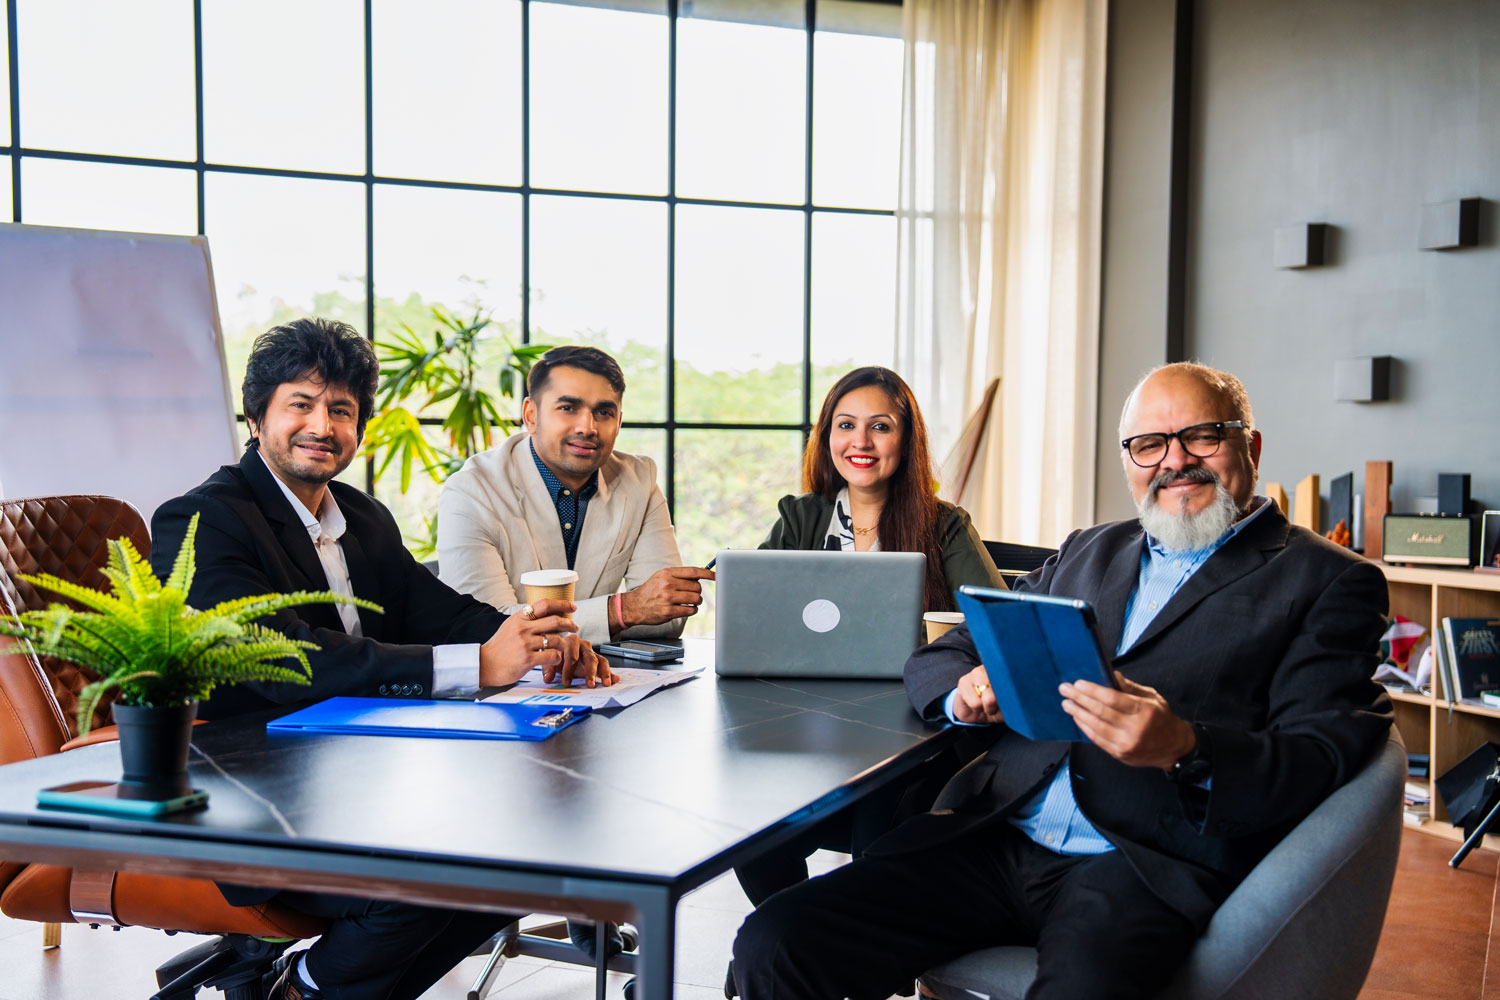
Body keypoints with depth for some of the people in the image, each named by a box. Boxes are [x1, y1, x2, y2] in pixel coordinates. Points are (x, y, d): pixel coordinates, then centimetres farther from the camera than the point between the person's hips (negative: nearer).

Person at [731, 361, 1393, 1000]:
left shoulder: (1328, 583, 8)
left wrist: (1183, 750, -24)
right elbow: (936, 659, 22)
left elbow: (1323, 760, -5)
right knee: (772, 945, -15)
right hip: (993, 839, 5)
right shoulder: (1089, 553, 22)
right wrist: (966, 690, -3)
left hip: (1150, 866, -4)